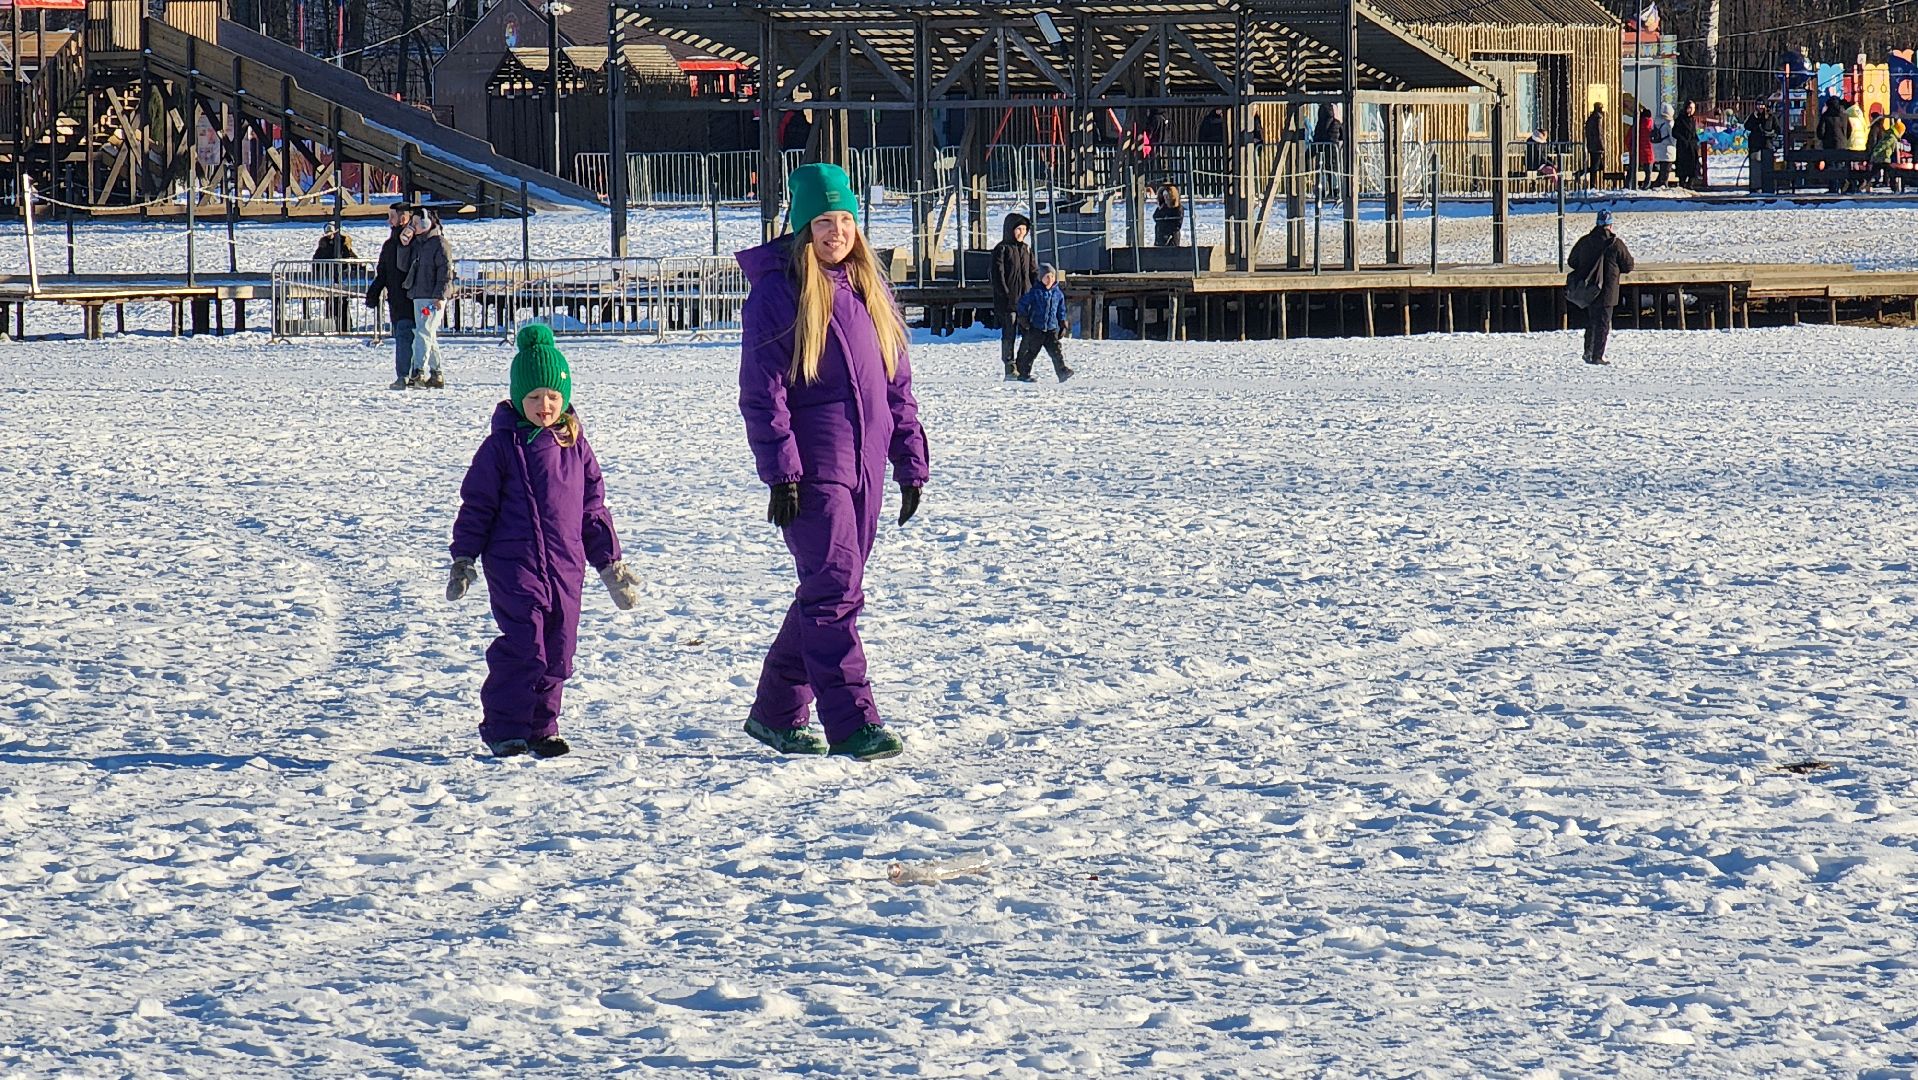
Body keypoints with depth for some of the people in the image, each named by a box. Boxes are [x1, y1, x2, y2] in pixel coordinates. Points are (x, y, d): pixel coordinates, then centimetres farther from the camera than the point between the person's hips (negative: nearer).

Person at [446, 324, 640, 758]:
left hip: (565, 566, 5)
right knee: (524, 644, -14)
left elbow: (593, 508, 18)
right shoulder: (502, 446, -1)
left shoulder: (574, 445, 11)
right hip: (513, 563, -5)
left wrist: (610, 564, 18)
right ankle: (503, 727, -5)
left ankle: (541, 727, 16)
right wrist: (463, 560, -2)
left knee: (558, 651, 4)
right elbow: (477, 505, 2)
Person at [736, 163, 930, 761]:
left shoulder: (869, 286, 13)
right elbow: (761, 390, -10)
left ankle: (778, 712, 22)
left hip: (865, 466, 7)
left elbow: (896, 381, 17)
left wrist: (910, 462, 12)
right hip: (813, 469, -7)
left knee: (828, 591, 10)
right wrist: (780, 470, -17)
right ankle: (853, 723, -14)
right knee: (834, 589, -13)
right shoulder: (777, 290, -6)